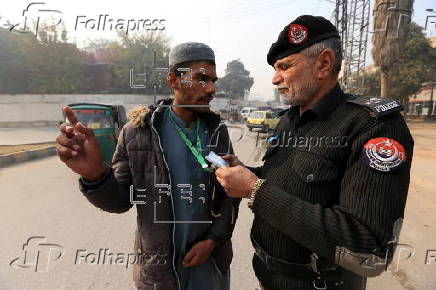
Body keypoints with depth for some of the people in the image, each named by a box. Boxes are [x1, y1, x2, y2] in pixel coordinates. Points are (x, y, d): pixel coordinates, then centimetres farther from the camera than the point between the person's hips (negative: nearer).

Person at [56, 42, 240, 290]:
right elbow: (121, 200, -8)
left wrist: (213, 240, -11)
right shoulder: (137, 132, -12)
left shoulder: (218, 131, -6)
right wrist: (95, 175, -27)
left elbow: (231, 192, -2)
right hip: (160, 264, -1)